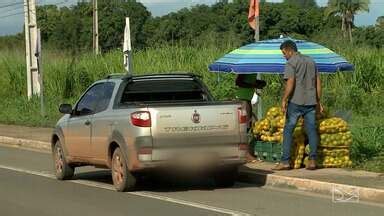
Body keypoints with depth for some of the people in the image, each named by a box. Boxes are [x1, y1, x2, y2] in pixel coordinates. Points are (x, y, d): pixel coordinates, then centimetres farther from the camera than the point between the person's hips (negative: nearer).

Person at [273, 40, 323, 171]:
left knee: (288, 130, 0)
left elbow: (290, 83, -16)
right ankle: (312, 160, 2)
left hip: (296, 101, -6)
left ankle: (285, 161, -2)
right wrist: (318, 101, 20)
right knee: (311, 130, 6)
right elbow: (318, 82, 17)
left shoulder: (291, 63, -5)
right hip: (311, 101, 6)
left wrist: (284, 100, -13)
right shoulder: (311, 61, 16)